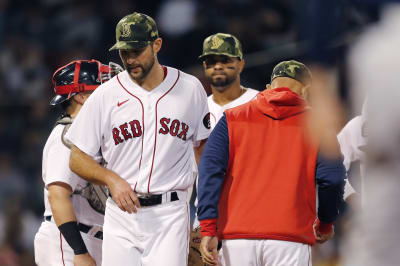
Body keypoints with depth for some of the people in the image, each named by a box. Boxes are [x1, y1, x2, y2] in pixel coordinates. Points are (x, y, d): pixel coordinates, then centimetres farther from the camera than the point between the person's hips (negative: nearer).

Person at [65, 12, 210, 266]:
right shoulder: (105, 95, 3)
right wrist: (112, 179, -13)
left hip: (170, 216, -1)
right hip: (121, 214, 1)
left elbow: (204, 145, 14)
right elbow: (77, 158, 6)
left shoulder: (190, 89, 5)